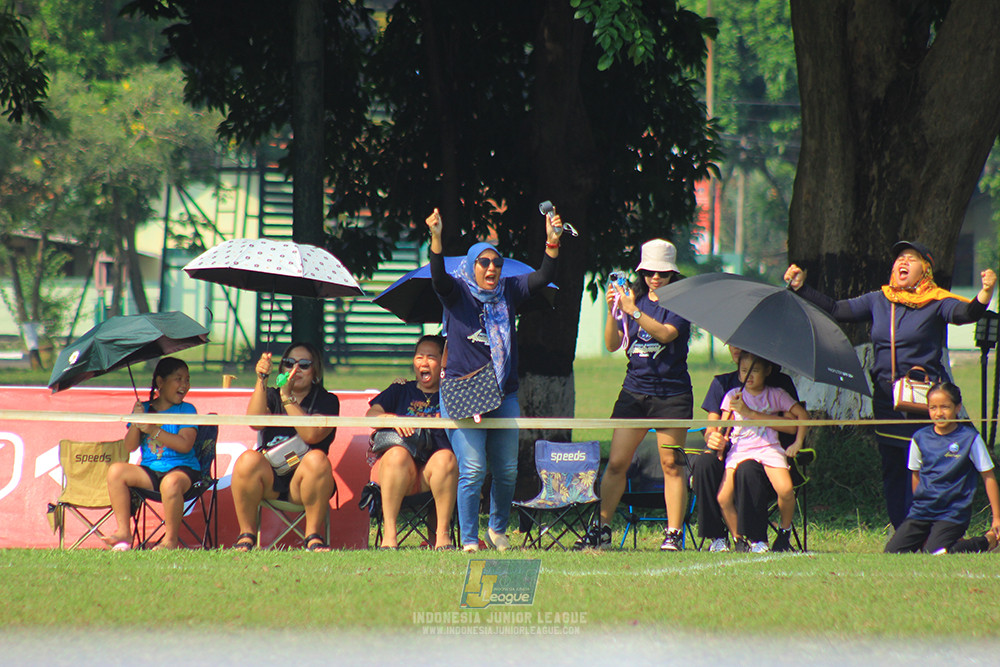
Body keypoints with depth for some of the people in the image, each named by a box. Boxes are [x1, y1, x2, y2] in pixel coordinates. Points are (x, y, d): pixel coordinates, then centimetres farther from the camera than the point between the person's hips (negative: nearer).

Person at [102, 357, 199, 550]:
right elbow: (130, 446, 3)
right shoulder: (144, 408, 11)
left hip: (182, 468, -4)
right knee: (116, 470, -18)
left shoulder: (186, 410, 1)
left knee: (171, 482, -38)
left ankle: (171, 540, -20)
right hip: (150, 470, 4)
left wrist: (153, 431, -17)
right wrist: (136, 424, -15)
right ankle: (123, 533, -16)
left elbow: (185, 445, -14)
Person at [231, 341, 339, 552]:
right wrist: (261, 380, -13)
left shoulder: (327, 401, 9)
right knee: (248, 460, -30)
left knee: (317, 460, -33)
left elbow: (311, 435, -10)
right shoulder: (271, 396, 17)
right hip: (270, 476, 1)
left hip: (302, 480, -1)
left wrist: (288, 399, -12)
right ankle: (246, 534, -18)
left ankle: (313, 536, -22)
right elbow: (255, 422, -5)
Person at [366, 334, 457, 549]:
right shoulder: (400, 391, 20)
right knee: (398, 454, -33)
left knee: (446, 458, -32)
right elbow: (371, 415, 6)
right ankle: (389, 533, -34)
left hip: (433, 474, 0)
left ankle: (443, 534, -28)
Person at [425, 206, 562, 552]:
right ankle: (469, 541, -2)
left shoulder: (509, 291, 10)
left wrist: (553, 241, -13)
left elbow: (542, 277, 1)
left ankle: (498, 530, 28)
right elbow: (438, 277, -19)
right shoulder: (457, 293, -1)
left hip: (504, 394, 4)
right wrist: (436, 238, -35)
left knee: (507, 470, 8)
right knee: (472, 470, -10)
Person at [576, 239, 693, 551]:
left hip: (671, 393, -4)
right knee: (616, 463, -1)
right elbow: (612, 344, 5)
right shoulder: (635, 300, 11)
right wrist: (613, 312, -11)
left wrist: (633, 311, -28)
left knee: (671, 465, -3)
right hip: (635, 389, 4)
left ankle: (674, 533, -1)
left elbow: (666, 333, -20)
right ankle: (602, 528, 4)